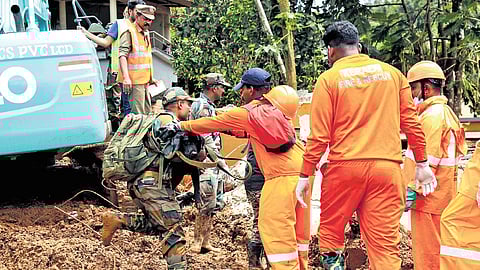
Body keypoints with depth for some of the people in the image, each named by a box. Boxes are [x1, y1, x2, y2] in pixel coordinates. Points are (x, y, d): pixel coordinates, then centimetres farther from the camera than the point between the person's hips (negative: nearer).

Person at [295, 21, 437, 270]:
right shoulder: (392, 73, 9)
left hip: (344, 166, -2)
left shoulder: (328, 79, 0)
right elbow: (410, 122, 8)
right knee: (385, 243, 4)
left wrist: (305, 175, 3)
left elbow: (319, 135, -4)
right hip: (387, 166, 3)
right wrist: (422, 164, 15)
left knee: (330, 230, 17)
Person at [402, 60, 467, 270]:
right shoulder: (445, 112, 17)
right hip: (443, 197, 10)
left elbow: (427, 159, -22)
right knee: (436, 253, 15)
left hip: (429, 199, -10)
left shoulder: (432, 115, -15)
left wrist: (412, 189, -20)